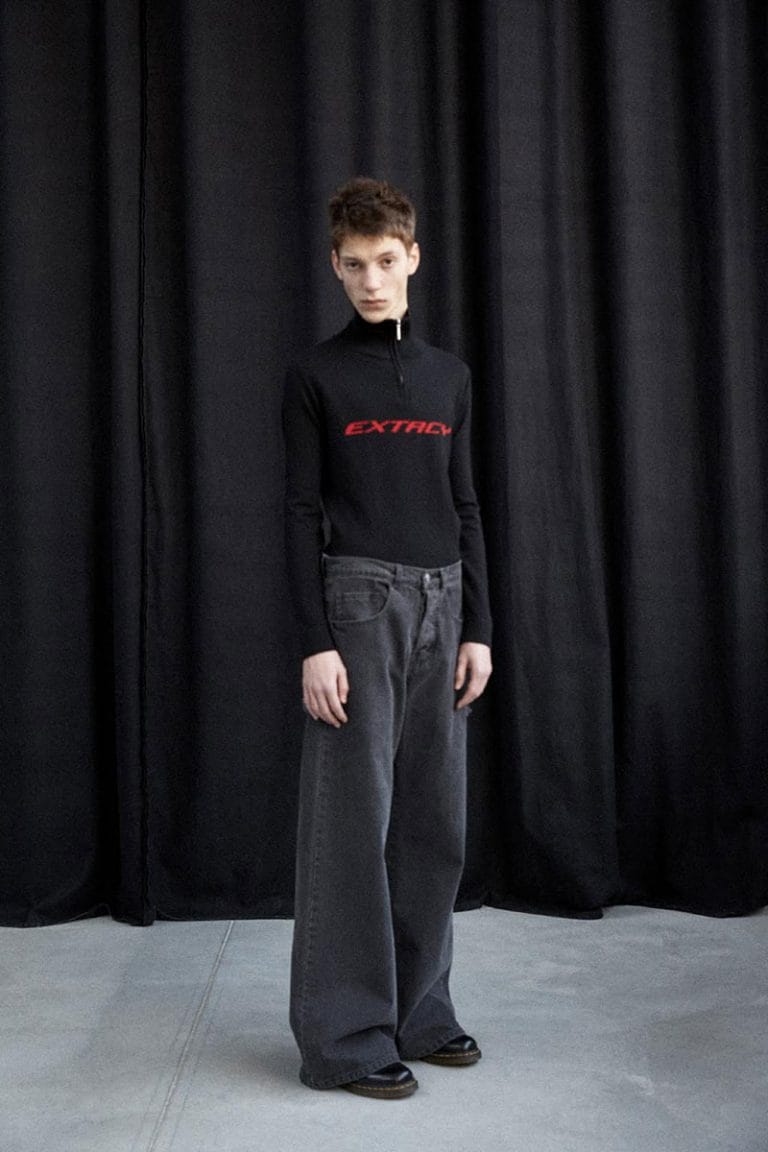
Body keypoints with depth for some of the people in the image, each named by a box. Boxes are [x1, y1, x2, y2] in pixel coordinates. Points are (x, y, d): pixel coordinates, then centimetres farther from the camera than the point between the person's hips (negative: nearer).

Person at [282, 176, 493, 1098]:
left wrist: (478, 627, 7)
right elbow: (301, 514, -4)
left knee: (434, 820, 8)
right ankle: (346, 1037, 6)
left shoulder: (450, 378, 14)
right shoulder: (316, 377, 1)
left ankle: (419, 1010, 22)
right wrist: (315, 643, -12)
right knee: (352, 820, -3)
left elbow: (465, 510, 14)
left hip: (442, 606, 5)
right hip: (359, 603, -5)